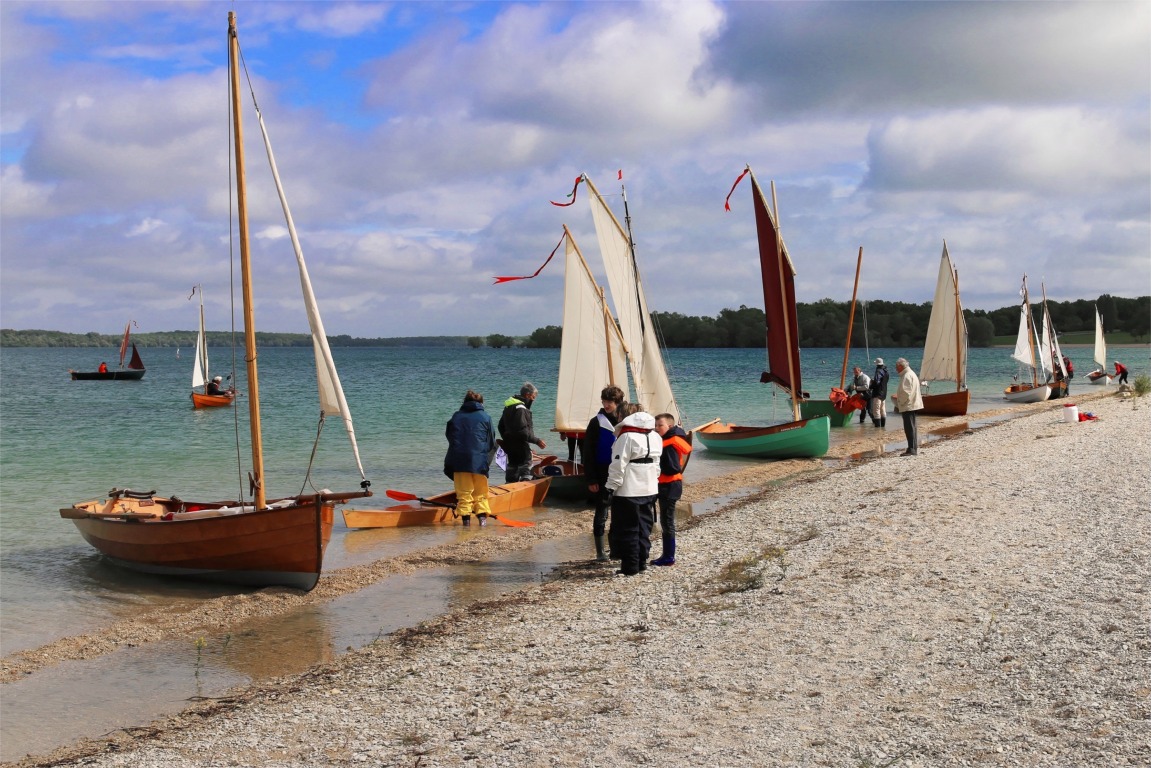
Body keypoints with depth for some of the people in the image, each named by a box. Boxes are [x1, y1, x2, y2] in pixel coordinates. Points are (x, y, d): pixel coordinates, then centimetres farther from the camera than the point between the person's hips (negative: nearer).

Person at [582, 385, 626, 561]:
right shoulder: (597, 423, -5)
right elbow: (588, 454, -6)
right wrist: (591, 479, -12)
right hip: (603, 477, -4)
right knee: (602, 513, 1)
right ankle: (600, 552, 8)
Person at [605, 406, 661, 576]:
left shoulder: (626, 437, -15)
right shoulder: (655, 437, 9)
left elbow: (618, 465, -16)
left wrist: (612, 487, -11)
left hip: (628, 492, -7)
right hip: (649, 489, 7)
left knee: (627, 530, 0)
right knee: (644, 526, 15)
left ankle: (630, 566, 2)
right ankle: (642, 561, 19)